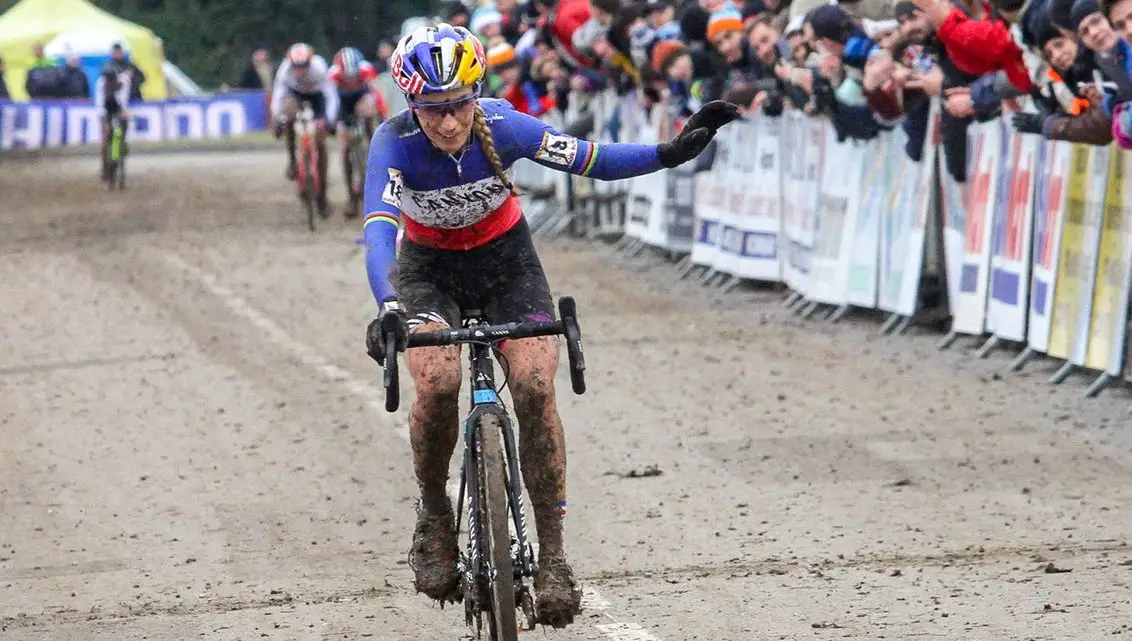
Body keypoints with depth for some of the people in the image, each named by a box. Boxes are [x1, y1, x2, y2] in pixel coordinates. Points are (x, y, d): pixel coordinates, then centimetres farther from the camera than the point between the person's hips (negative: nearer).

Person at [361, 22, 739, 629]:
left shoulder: (502, 127, -25)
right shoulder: (394, 143, -29)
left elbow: (597, 161, -19)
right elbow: (378, 229, -41)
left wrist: (671, 153, -34)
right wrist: (387, 308, -59)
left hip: (505, 258, 1)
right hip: (428, 267, -1)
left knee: (534, 387, -18)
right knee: (437, 383, -27)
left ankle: (551, 553, -8)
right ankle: (434, 518, -2)